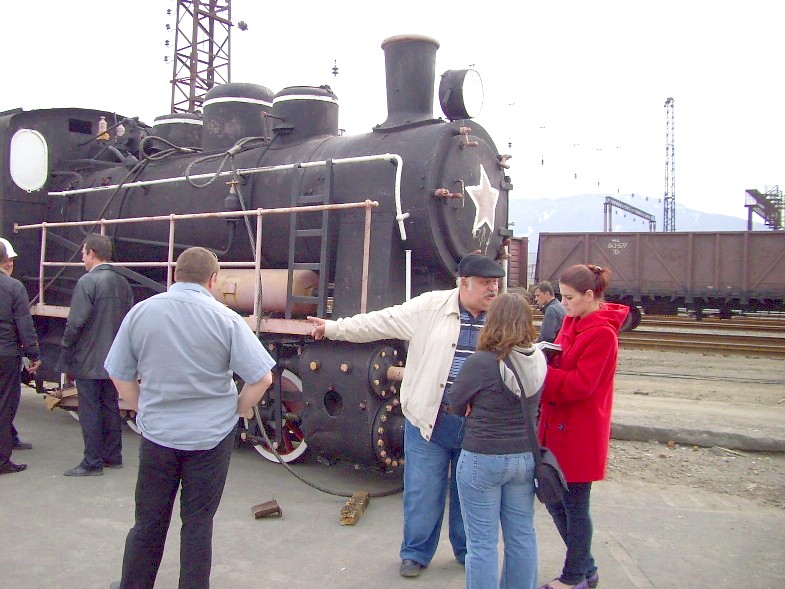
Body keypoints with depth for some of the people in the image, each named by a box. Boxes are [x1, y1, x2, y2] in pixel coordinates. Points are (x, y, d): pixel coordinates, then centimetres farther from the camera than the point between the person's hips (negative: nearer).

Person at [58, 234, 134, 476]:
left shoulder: (88, 282, -15)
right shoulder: (123, 283, 7)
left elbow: (75, 323, -17)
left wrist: (66, 356, -6)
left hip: (88, 360, -7)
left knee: (90, 411, 1)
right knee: (110, 407, 15)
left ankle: (92, 463, 7)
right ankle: (113, 457, 22)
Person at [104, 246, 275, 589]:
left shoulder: (141, 312, -5)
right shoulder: (226, 319, -13)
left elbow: (119, 375, 4)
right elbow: (262, 378, -12)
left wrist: (144, 411, 13)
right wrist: (236, 412, 2)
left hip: (156, 433, 2)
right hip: (211, 436, -2)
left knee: (148, 521, 18)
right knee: (198, 522, 12)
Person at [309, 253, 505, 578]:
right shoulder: (432, 306, -8)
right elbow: (381, 322, -5)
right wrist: (333, 328, -4)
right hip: (430, 418, -2)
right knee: (423, 491, 8)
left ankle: (468, 550, 39)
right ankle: (416, 553, 31)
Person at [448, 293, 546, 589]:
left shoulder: (481, 363, -21)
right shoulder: (538, 360, -5)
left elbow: (456, 403, -6)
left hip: (483, 460, -5)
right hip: (525, 458, 6)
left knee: (482, 542, 7)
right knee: (522, 536, 20)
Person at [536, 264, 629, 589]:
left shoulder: (602, 333, -17)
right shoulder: (572, 321, 9)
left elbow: (579, 384, -22)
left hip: (579, 432, -9)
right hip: (557, 425, 9)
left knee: (574, 504, 6)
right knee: (553, 498, 16)